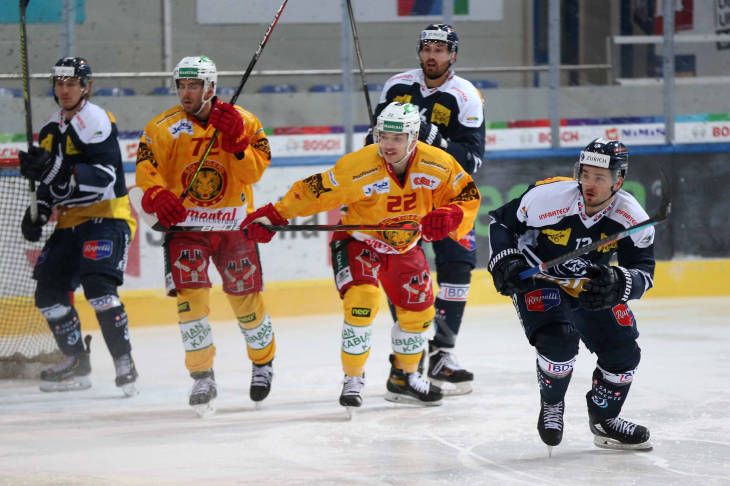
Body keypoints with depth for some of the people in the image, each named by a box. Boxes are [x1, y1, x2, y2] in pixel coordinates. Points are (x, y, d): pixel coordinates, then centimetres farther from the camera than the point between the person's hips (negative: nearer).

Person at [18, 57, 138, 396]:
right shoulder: (51, 129, 15)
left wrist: (57, 170, -34)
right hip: (69, 223, 9)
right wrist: (39, 211, 11)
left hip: (106, 217, -9)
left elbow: (104, 177, -24)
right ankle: (76, 364, 20)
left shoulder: (95, 120, -13)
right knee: (49, 291, 6)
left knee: (98, 285, -25)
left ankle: (124, 364, -18)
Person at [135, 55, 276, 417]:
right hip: (184, 223, 0)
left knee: (245, 296, 2)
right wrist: (157, 197, -34)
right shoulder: (163, 128, -6)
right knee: (190, 295, -15)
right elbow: (146, 171, -14)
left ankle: (263, 362, 28)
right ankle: (202, 378, -7)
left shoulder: (244, 122, -4)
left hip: (233, 223, 0)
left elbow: (253, 173, -13)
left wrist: (236, 140, -28)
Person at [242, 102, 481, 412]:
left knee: (419, 310, 6)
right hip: (357, 242, -5)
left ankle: (404, 378, 29)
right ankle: (353, 380, -10)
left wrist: (450, 216, -29)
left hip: (404, 246, 5)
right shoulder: (357, 168, -31)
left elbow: (468, 196, -8)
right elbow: (315, 192, -26)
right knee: (362, 299, -25)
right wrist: (273, 215, -33)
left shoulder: (438, 166, -20)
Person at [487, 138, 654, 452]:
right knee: (559, 342, -26)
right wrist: (506, 262, -24)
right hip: (538, 281, -4)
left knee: (624, 352, 1)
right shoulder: (548, 197, -28)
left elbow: (643, 272, -16)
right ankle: (551, 405, 5)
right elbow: (501, 222, -11)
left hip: (593, 288, 4)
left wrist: (619, 284, -38)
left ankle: (603, 418, 28)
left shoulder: (632, 219, -21)